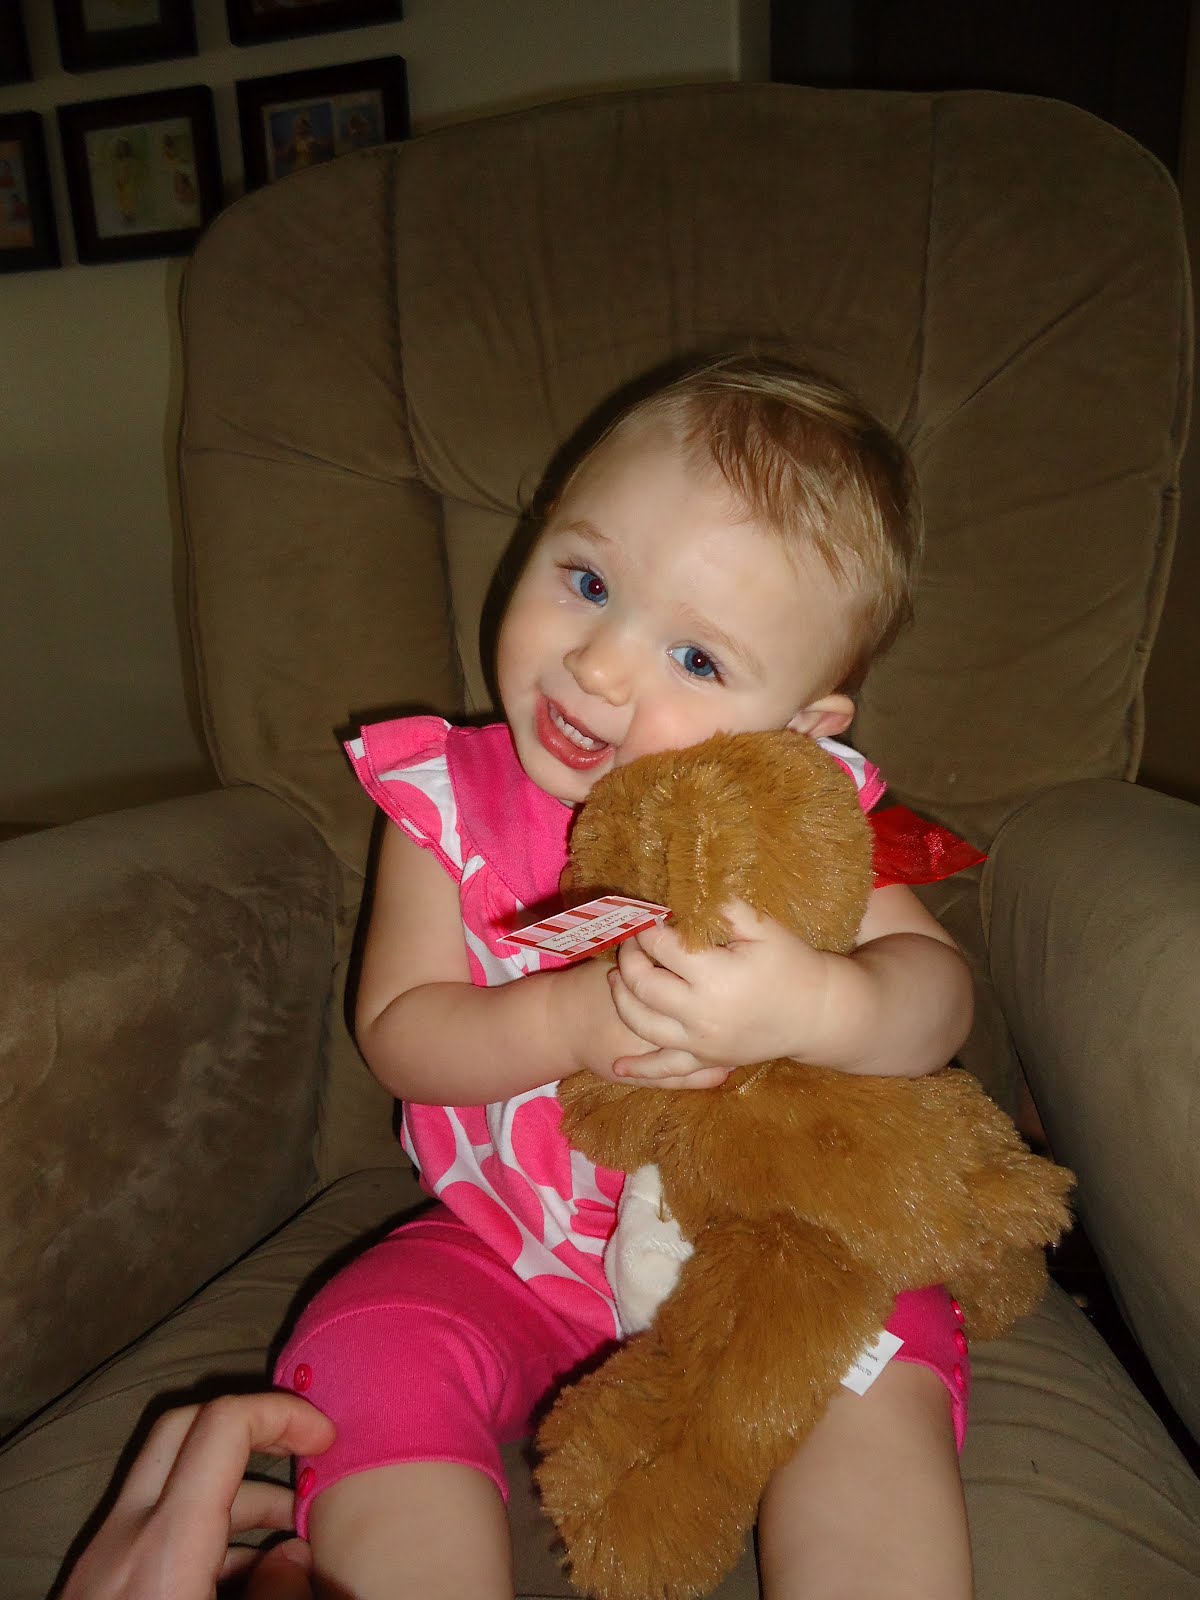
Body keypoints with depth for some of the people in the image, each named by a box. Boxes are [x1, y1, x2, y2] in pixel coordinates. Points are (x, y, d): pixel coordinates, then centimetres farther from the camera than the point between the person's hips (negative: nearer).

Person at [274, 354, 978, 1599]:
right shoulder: (449, 797, -11)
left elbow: (937, 995, -18)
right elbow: (397, 1032, -11)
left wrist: (812, 1004, -42)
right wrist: (570, 1021, -31)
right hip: (505, 1250, 1)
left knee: (880, 1370, -21)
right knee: (369, 1358, -21)